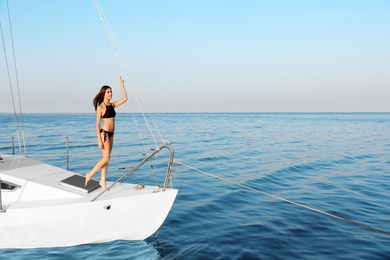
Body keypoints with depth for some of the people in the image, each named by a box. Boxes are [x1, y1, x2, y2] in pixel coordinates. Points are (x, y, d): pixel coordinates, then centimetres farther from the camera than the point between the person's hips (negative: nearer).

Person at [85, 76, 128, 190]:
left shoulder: (112, 105, 10)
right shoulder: (100, 107, -10)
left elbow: (125, 99, 9)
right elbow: (97, 125, -11)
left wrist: (122, 86, 3)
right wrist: (99, 140, -16)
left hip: (111, 134, 7)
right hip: (104, 133, -7)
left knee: (106, 159, 10)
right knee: (106, 158, -9)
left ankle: (103, 181, 17)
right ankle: (89, 175, 6)